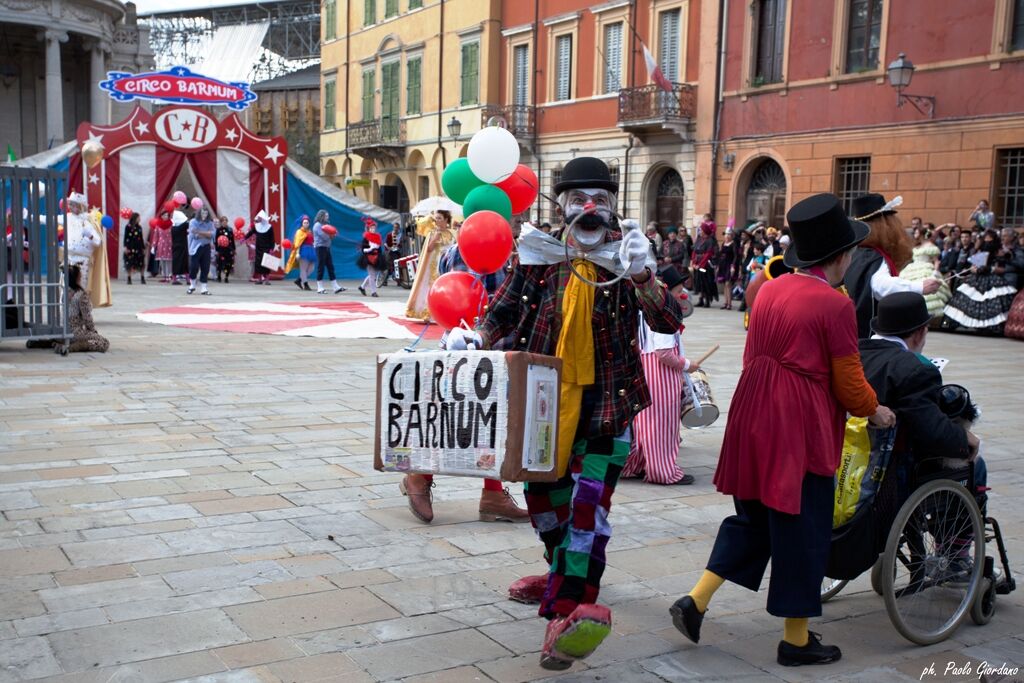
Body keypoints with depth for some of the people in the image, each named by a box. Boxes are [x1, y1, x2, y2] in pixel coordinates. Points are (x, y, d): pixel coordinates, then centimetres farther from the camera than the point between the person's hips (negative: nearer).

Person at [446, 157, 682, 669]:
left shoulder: (624, 258, -4)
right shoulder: (540, 256, 1)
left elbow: (668, 324, -14)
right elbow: (506, 309, 10)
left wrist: (643, 279, -30)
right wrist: (478, 338, -9)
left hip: (606, 400, -3)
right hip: (546, 395, 4)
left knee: (589, 501, -14)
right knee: (542, 491, 17)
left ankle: (568, 613, -17)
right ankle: (564, 575, 45)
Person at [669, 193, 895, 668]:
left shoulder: (770, 290, 6)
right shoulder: (835, 304, -13)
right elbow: (850, 385, -9)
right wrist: (876, 411, 10)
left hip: (754, 421, 7)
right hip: (801, 431, -7)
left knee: (753, 518, 20)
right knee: (802, 529, 7)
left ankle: (695, 601, 13)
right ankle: (796, 639, 20)